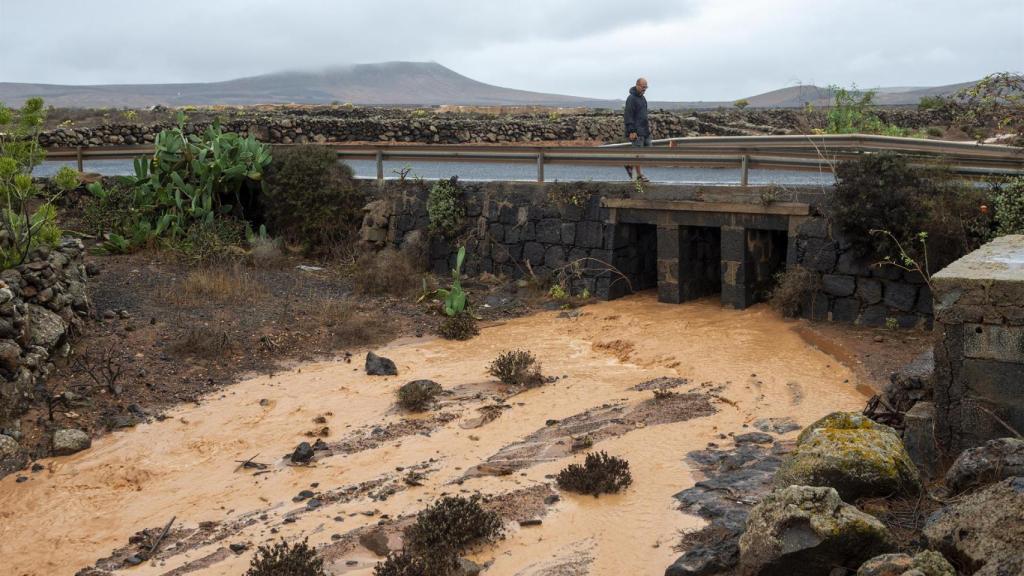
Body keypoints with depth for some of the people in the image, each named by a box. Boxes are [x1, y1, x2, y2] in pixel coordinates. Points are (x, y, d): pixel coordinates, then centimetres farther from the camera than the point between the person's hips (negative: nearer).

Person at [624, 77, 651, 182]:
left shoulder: (642, 97, 16)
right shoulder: (631, 98, -13)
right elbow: (628, 116, -17)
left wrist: (648, 124, 19)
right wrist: (631, 131, -21)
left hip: (645, 130, 9)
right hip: (637, 131, -9)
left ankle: (630, 165, 20)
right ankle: (639, 175, 4)